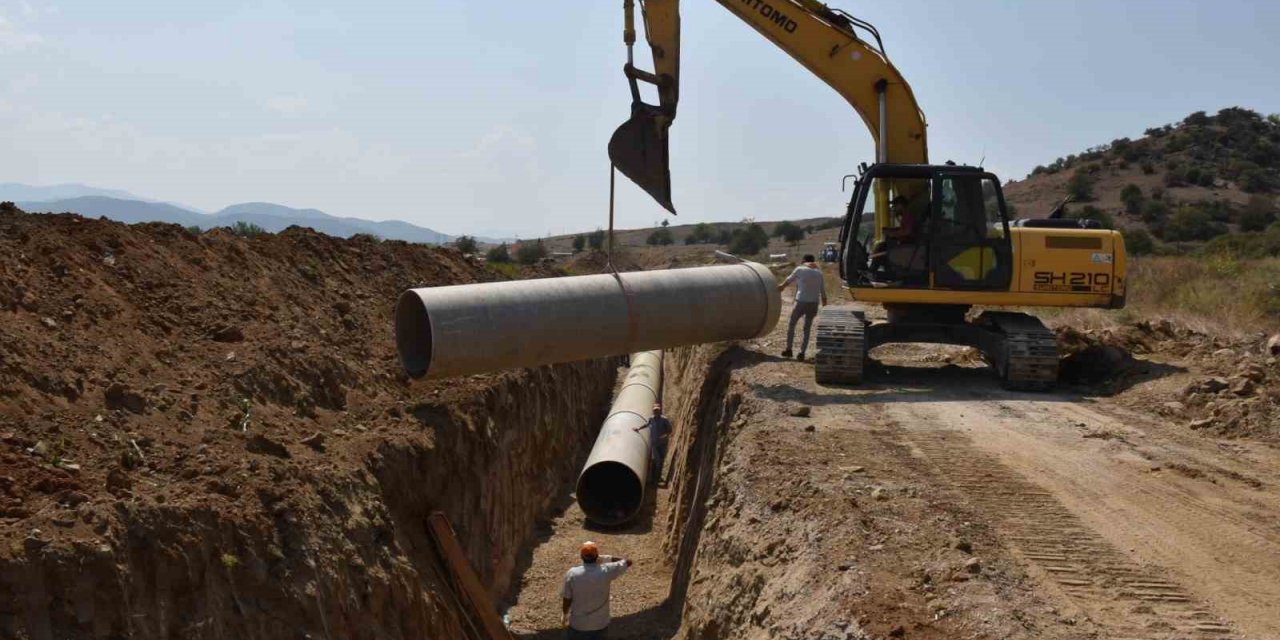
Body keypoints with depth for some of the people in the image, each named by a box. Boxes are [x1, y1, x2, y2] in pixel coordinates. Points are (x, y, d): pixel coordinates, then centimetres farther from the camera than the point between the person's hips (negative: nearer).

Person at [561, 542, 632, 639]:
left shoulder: (572, 574, -17)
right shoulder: (605, 571, -18)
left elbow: (566, 600, -7)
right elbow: (628, 562, -6)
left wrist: (565, 616, 11)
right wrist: (606, 558, 0)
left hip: (577, 625, 0)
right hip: (600, 625, 0)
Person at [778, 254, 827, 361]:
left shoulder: (800, 269, -2)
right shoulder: (819, 273, 8)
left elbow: (790, 279, 15)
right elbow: (823, 291, 9)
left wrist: (782, 286, 35)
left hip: (801, 303, -3)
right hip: (814, 303, 3)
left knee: (791, 324, 14)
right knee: (807, 328, 13)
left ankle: (788, 349, 13)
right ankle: (802, 353, 10)